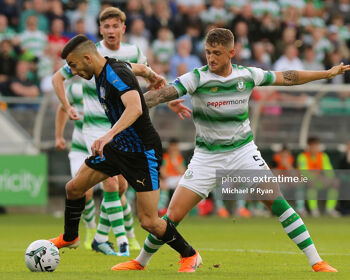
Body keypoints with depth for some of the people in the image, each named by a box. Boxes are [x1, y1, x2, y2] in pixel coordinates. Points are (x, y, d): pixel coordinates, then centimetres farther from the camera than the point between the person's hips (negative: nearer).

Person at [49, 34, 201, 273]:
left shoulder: (117, 74, -25)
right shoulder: (102, 73, 4)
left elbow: (135, 108, -42)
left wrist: (109, 135, -54)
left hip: (143, 152, -9)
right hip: (118, 146, 9)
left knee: (149, 221, -10)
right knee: (74, 188, 9)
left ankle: (190, 256, 11)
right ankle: (70, 238, 34)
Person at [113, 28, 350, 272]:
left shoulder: (248, 75, -4)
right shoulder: (196, 78, -13)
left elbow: (287, 78, 10)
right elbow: (162, 94, -25)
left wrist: (327, 73, 16)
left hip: (243, 151, 1)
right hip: (206, 157, -1)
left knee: (276, 201, -14)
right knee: (174, 215, -7)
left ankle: (317, 263, -8)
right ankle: (141, 262, 14)